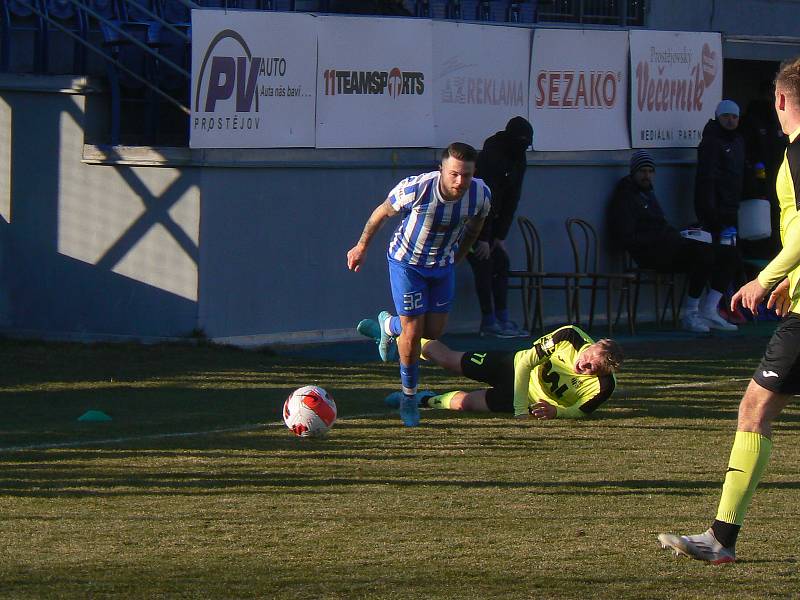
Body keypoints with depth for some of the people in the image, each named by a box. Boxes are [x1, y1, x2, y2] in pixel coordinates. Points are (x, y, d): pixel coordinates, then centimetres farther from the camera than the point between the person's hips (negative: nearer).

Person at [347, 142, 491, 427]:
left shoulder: (481, 195, -22)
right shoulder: (416, 189, -33)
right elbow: (382, 212, -13)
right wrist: (362, 246, 1)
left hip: (443, 264, 4)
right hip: (406, 262, -4)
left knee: (434, 331, 8)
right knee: (413, 333, -5)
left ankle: (389, 325, 41)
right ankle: (409, 396, 19)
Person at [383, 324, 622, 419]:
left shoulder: (603, 387, -33)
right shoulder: (570, 337, -30)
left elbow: (580, 411, -15)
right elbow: (527, 362, -23)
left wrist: (555, 412, -38)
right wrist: (520, 409, -30)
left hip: (534, 400, -1)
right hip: (516, 366, 1)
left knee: (463, 402, -12)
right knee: (447, 358, 12)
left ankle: (427, 400, 24)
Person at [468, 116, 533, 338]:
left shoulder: (518, 161, 2)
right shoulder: (490, 157, -24)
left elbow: (512, 200, 4)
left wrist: (500, 236, 0)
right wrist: (483, 238, -25)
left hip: (491, 217, 8)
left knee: (501, 263, 4)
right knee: (484, 265, -11)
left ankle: (503, 319, 5)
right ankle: (489, 322, -9)